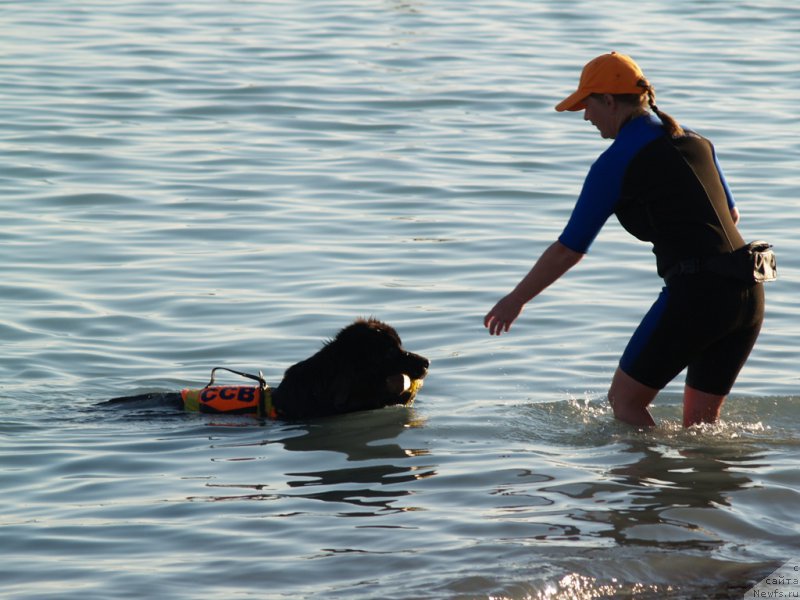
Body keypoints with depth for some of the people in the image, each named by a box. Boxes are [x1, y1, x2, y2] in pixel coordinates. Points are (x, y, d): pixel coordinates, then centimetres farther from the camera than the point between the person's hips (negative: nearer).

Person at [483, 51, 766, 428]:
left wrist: (515, 300, 12)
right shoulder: (694, 141, 16)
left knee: (624, 400, 9)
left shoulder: (616, 163, -4)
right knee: (699, 425, 16)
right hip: (749, 293, 7)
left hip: (695, 297, -7)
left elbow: (569, 250, 0)